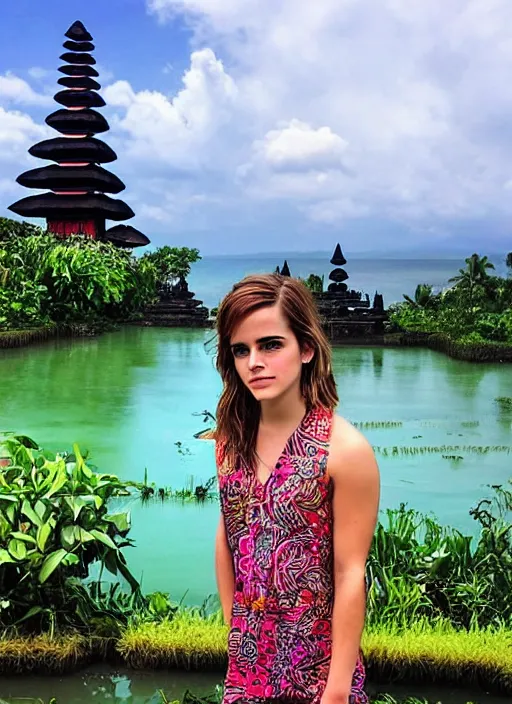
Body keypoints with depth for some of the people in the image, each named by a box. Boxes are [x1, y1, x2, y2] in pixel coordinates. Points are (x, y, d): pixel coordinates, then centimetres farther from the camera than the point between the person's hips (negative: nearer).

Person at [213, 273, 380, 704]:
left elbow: (350, 575, -16)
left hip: (316, 668, -4)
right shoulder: (232, 437, -3)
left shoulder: (346, 449, -19)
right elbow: (228, 535, 6)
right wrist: (233, 624, 7)